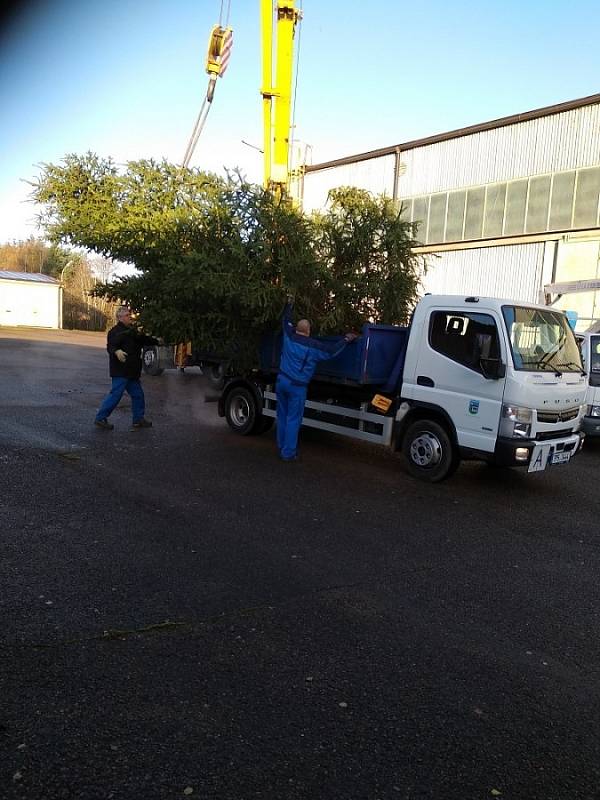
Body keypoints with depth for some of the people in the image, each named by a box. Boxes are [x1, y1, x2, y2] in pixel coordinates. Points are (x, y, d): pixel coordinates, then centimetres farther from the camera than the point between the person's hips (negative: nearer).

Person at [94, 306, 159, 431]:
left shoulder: (132, 331, 16)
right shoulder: (115, 331, -13)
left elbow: (144, 340, 30)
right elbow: (110, 346, -25)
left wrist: (157, 341, 32)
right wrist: (116, 351, -45)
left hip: (132, 371, 9)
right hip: (120, 371, -9)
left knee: (138, 394, 14)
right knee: (115, 394, -8)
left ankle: (139, 419, 25)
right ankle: (100, 418, 2)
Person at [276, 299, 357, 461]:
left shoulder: (289, 336, 3)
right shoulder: (313, 346, -9)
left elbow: (287, 320, 21)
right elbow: (331, 350, -2)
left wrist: (289, 304, 37)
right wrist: (346, 340, 12)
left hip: (281, 380, 5)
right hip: (297, 386, -5)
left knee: (282, 416, 14)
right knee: (293, 420, 1)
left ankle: (282, 449, 22)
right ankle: (288, 453, 3)